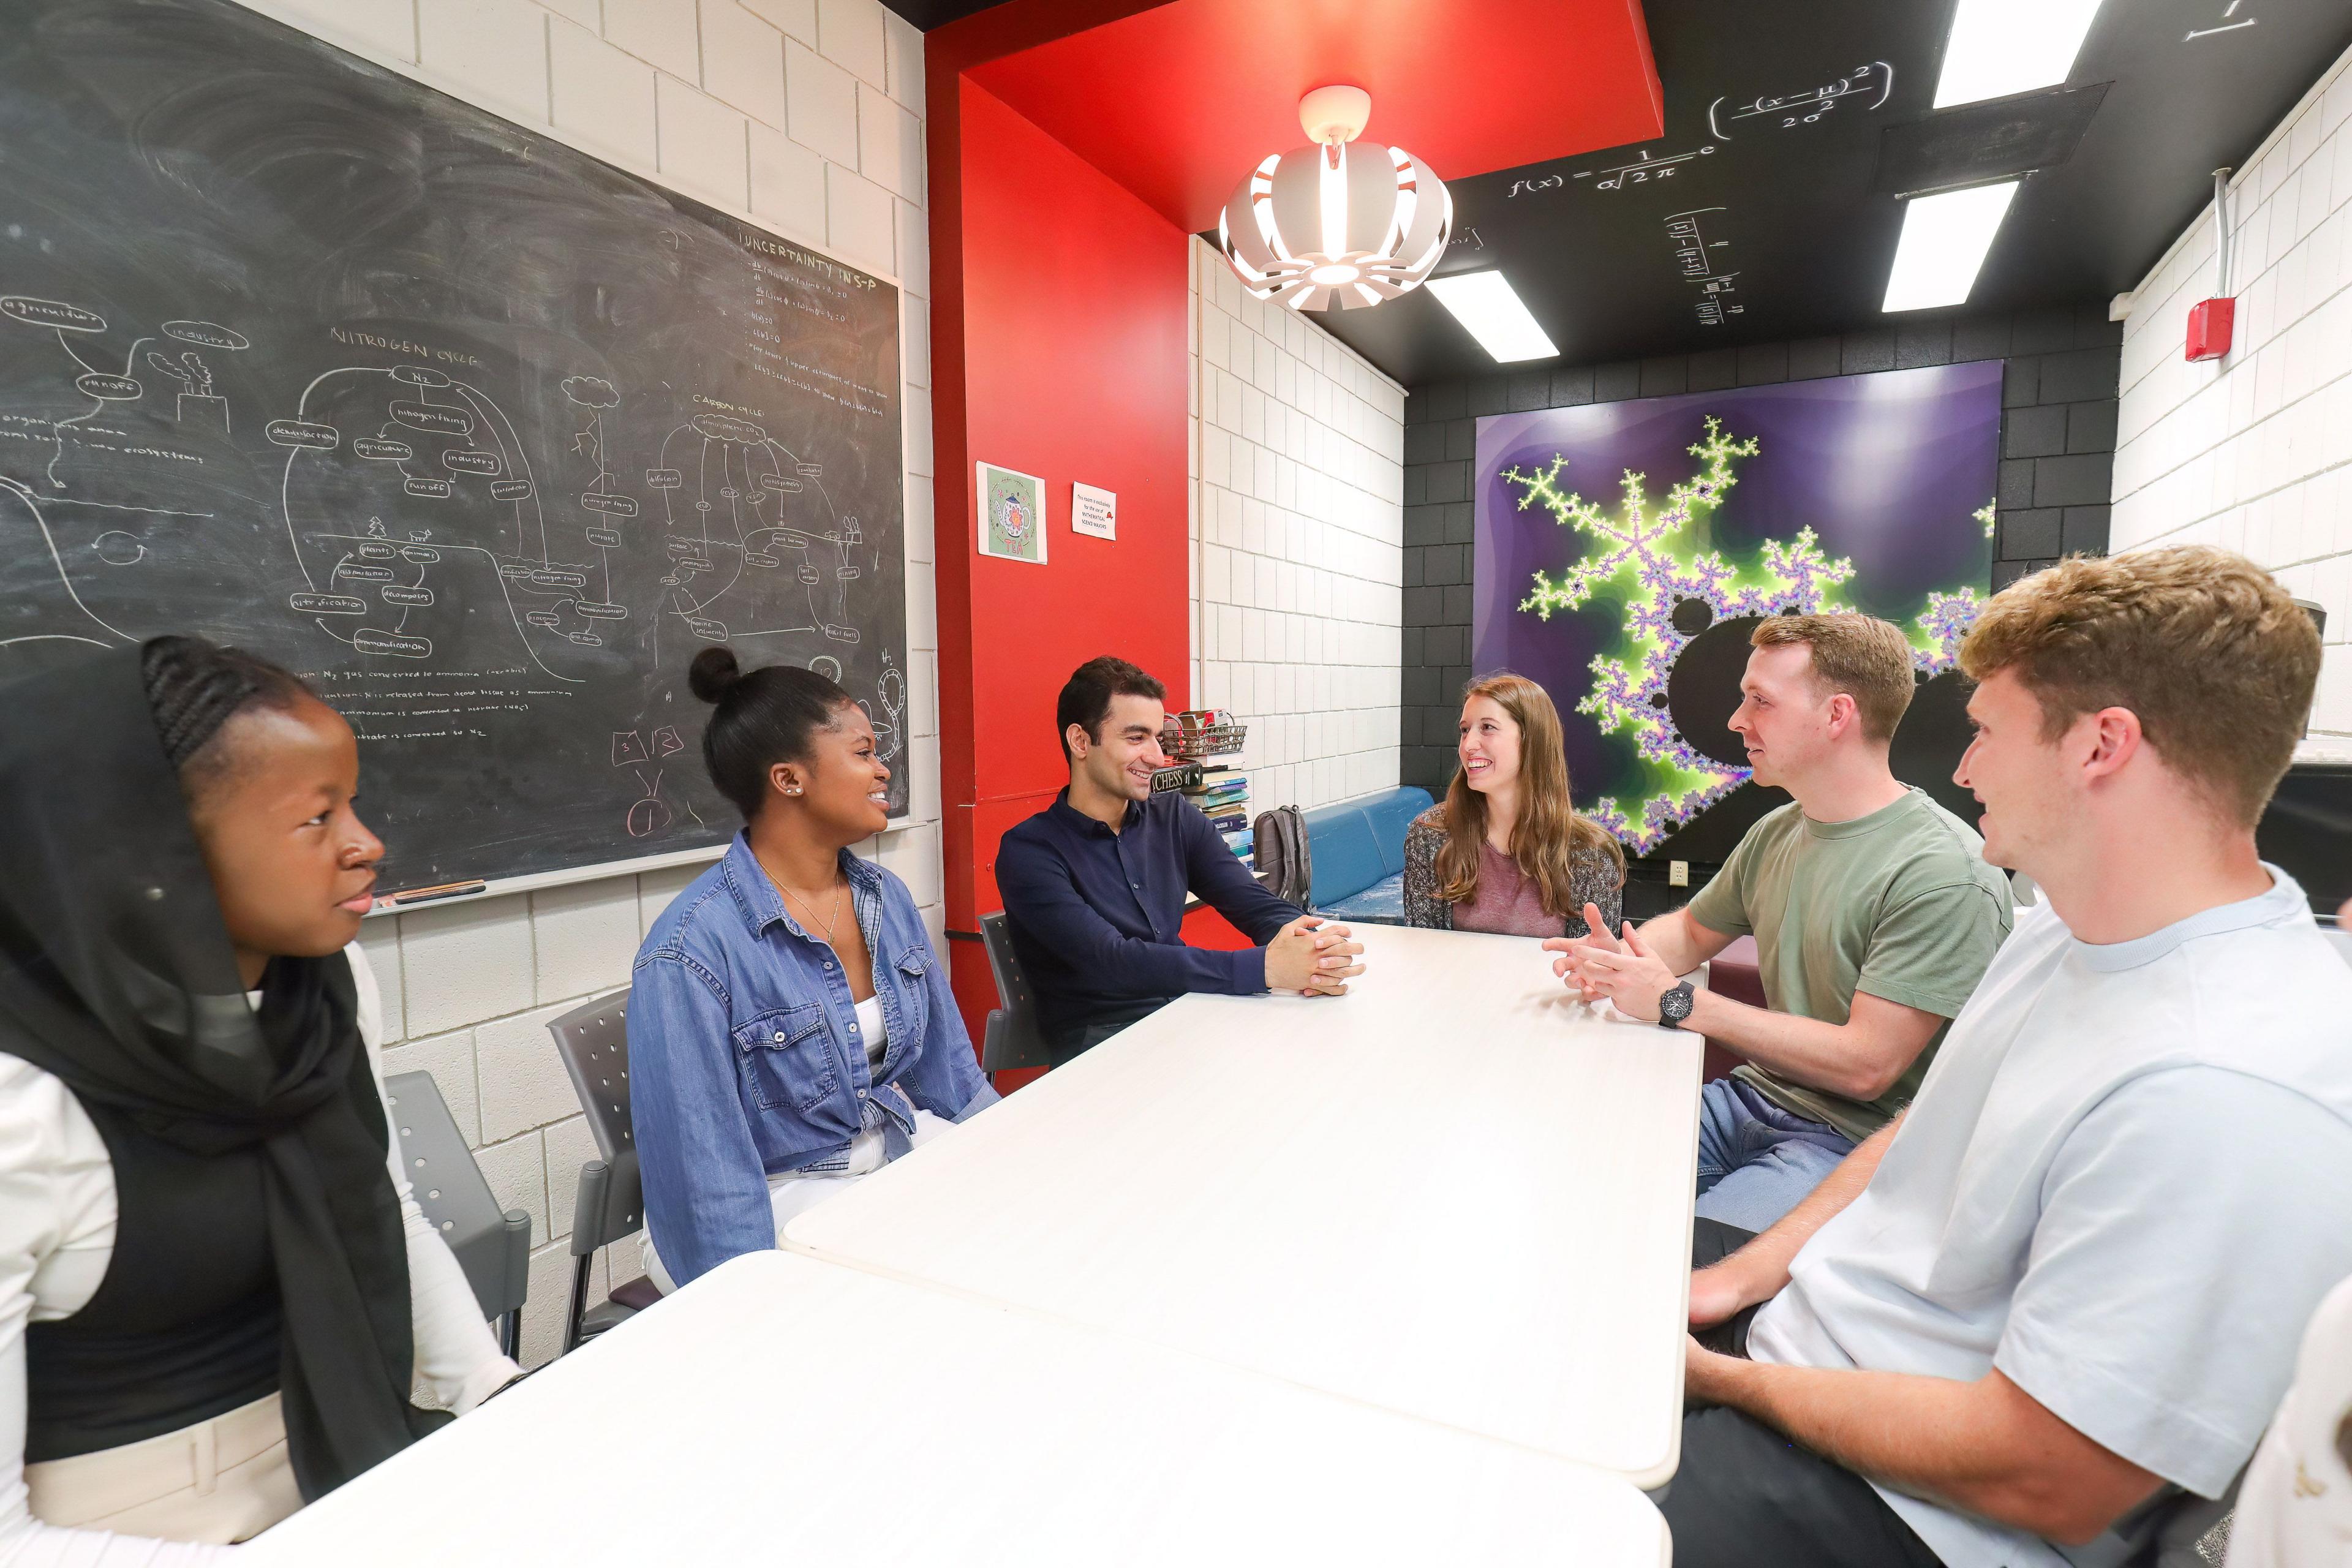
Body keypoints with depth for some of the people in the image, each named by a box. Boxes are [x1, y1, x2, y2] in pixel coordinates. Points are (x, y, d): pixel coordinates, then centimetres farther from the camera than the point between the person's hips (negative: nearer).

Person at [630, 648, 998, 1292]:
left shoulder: (889, 898, 2)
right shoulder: (692, 950, -19)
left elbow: (951, 1074, 9)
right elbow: (707, 1178, -18)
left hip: (903, 1151, 7)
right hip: (783, 1197, -7)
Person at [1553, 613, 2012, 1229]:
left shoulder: (1945, 872, -17)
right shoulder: (1776, 833, 7)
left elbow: (1865, 1066, -21)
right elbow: (1694, 929, 22)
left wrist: (1677, 1002, -20)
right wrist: (1619, 957, -2)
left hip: (1853, 1139, -7)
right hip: (1751, 1097, 7)